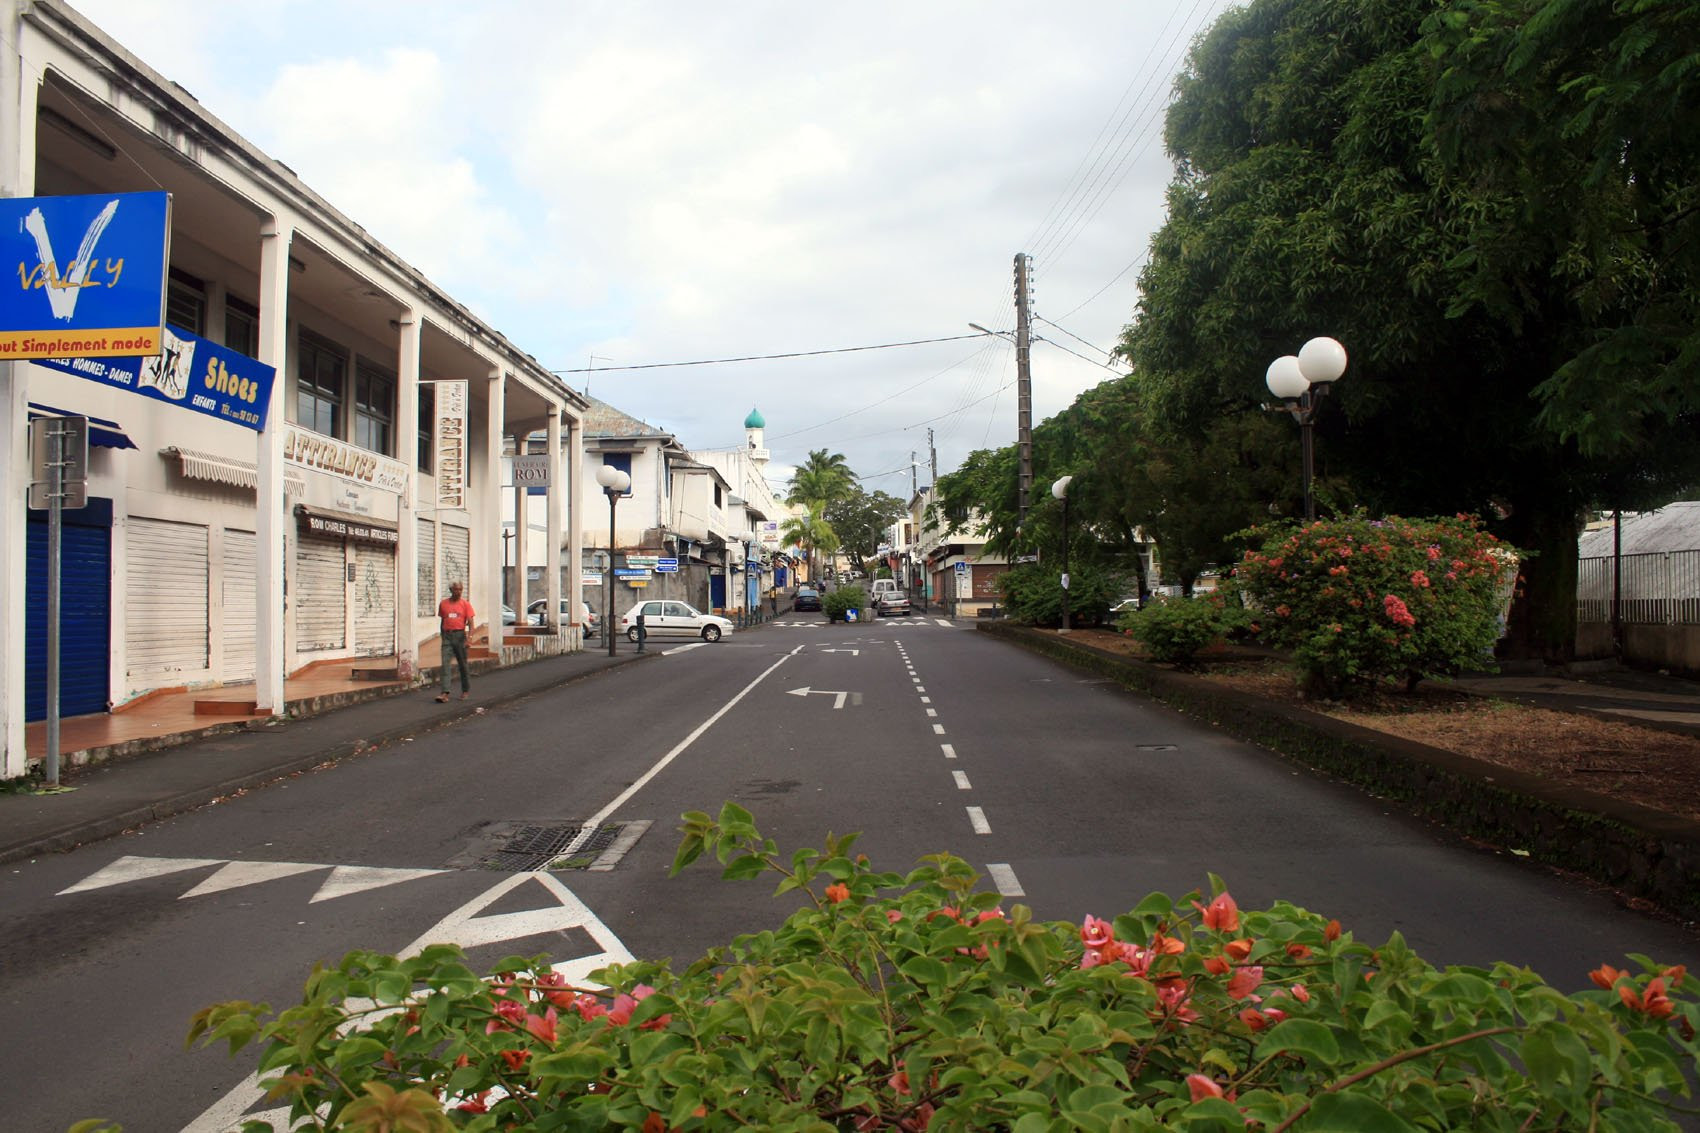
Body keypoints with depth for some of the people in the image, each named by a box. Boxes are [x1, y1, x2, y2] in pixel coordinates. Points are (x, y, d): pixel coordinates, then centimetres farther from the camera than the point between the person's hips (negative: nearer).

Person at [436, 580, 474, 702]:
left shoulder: (465, 604, 0)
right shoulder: (443, 604, 9)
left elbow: (470, 622, -6)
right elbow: (442, 621, 18)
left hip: (460, 635, -2)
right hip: (447, 636, 2)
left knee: (463, 664, 7)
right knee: (445, 664, -9)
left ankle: (466, 691, 22)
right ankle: (445, 693, -15)